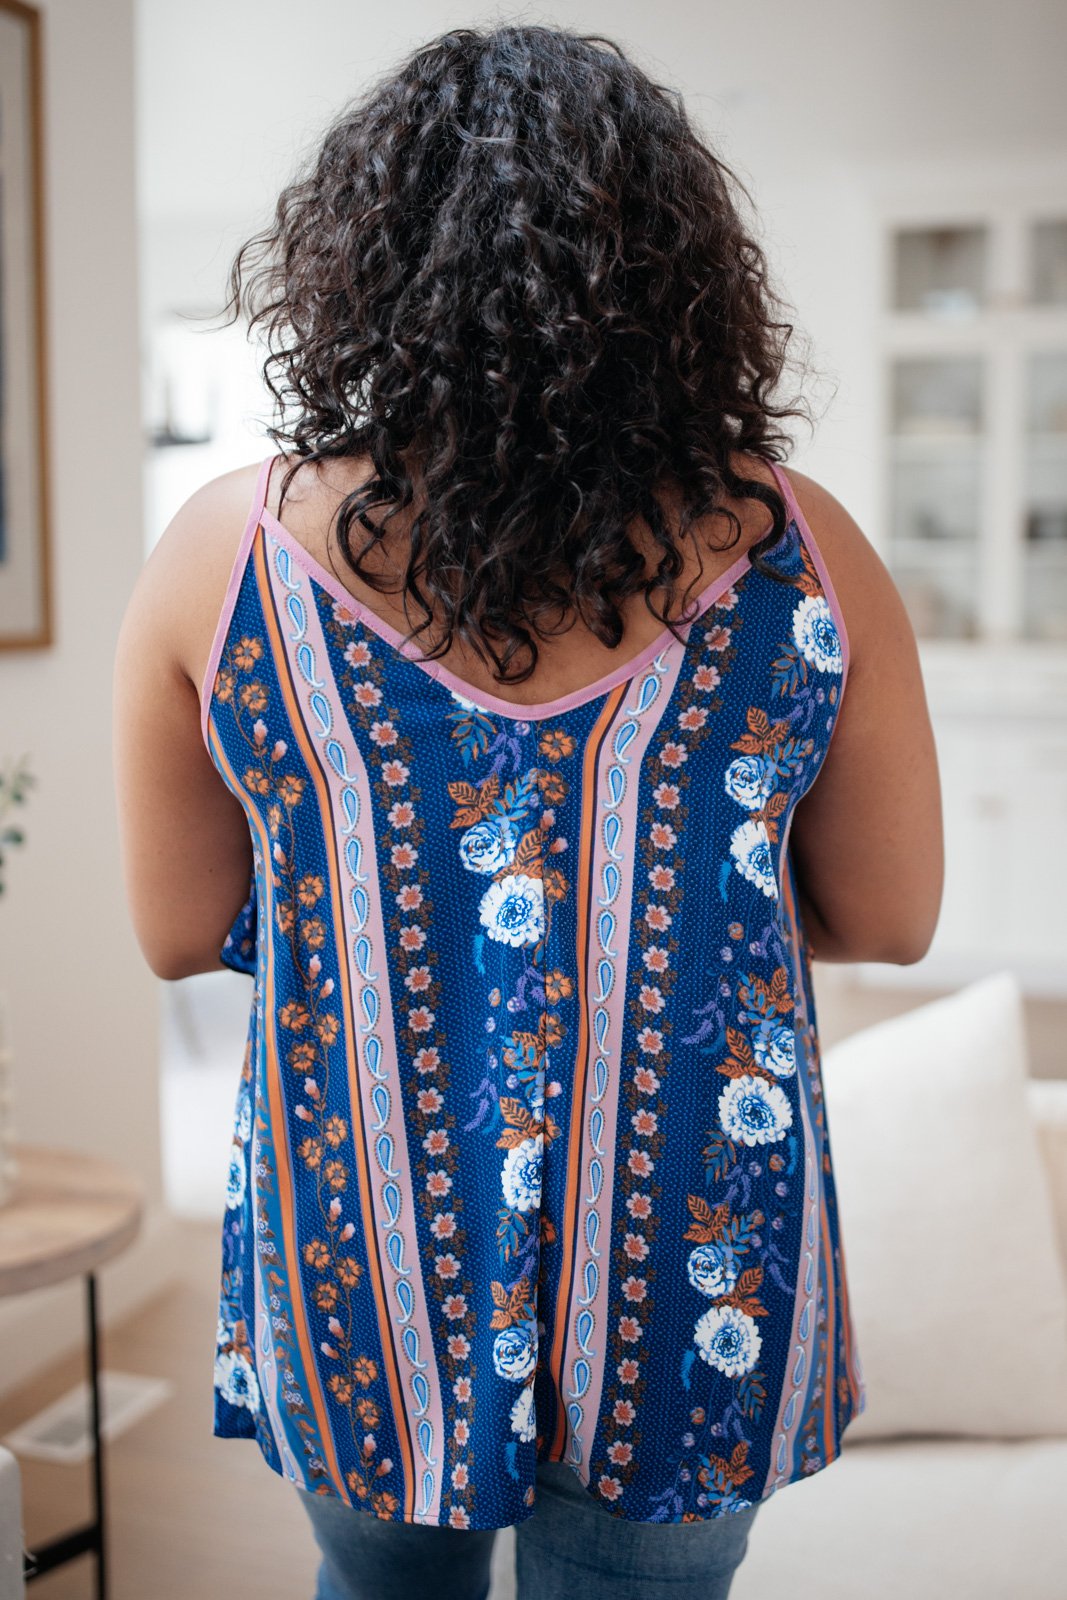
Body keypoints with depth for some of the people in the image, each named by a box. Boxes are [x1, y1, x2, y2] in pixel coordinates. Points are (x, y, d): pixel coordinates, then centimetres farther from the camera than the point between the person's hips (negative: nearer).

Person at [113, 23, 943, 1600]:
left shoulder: (223, 550, -13)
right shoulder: (801, 554, -13)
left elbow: (177, 932, -2)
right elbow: (892, 920, -2)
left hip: (357, 1284, 1)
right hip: (690, 1284, 0)